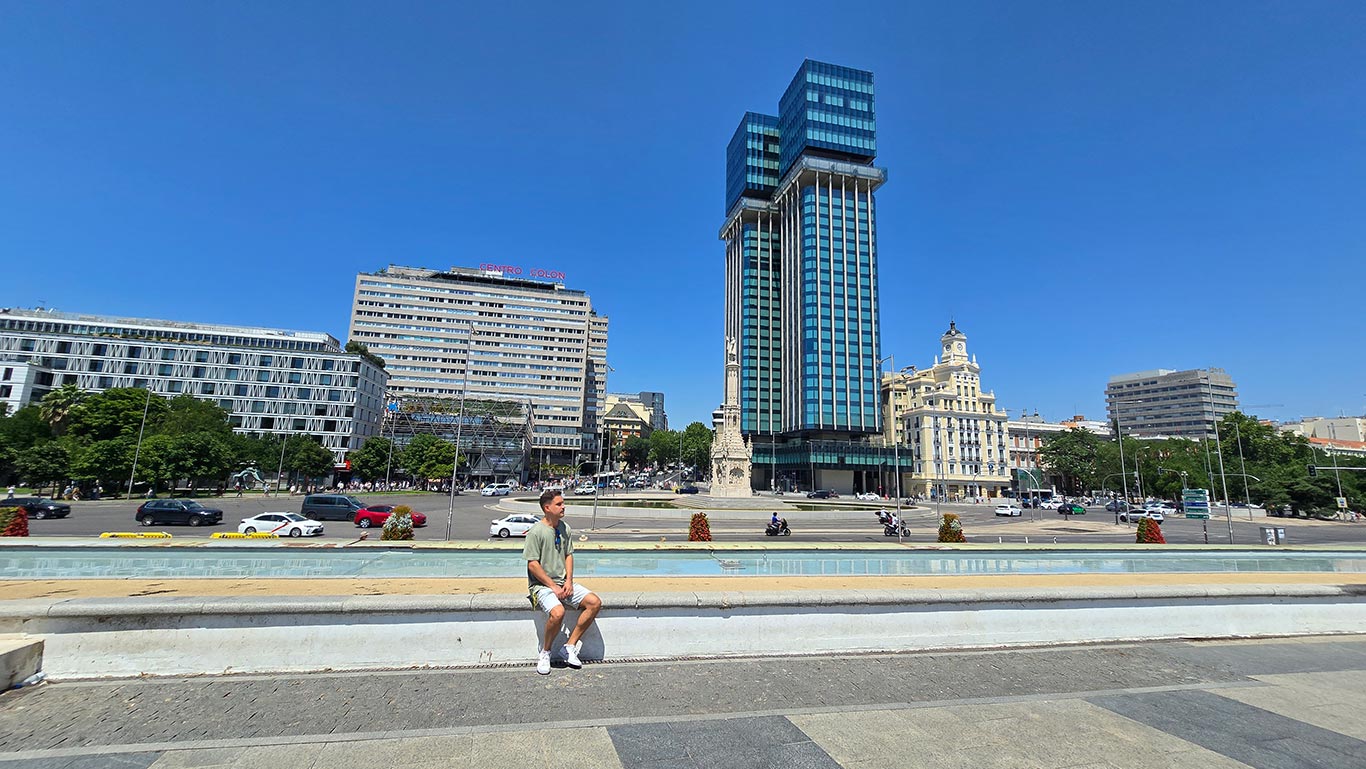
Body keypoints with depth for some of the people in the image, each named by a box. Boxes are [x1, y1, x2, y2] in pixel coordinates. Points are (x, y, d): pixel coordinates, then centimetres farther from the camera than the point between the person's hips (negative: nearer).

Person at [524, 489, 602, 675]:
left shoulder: (565, 528, 7)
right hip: (541, 585, -7)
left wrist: (569, 580, -2)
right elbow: (532, 564, -15)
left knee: (595, 602, -10)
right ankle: (545, 653, -5)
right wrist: (553, 586, -16)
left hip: (563, 582, 7)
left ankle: (570, 647, 1)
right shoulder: (537, 531, -14)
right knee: (557, 612, -34)